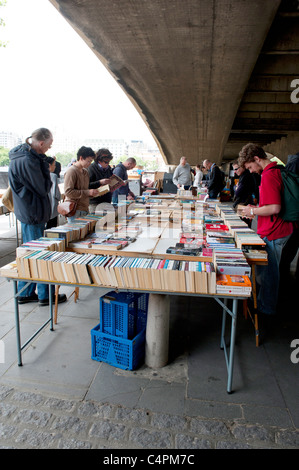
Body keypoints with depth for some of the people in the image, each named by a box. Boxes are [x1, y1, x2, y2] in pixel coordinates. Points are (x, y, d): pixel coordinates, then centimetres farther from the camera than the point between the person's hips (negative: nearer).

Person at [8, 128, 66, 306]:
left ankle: (25, 293, 29)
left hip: (29, 213, 10)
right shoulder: (26, 161, -22)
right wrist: (44, 165, -9)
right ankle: (46, 295, 14)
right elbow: (44, 188, -16)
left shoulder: (25, 155, 10)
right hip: (33, 214, -10)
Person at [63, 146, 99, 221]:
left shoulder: (85, 171, 16)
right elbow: (68, 192, -18)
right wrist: (87, 192, -19)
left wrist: (92, 193, 5)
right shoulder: (71, 171, -9)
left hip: (84, 209, 8)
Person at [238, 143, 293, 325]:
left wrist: (253, 211, -14)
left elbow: (274, 208, -28)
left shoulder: (268, 176, -22)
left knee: (267, 273, 3)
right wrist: (257, 208, 15)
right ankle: (265, 304, 40)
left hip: (272, 234, -10)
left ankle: (266, 312, 19)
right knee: (269, 271, 22)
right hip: (282, 229, 10)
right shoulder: (277, 170, 10)